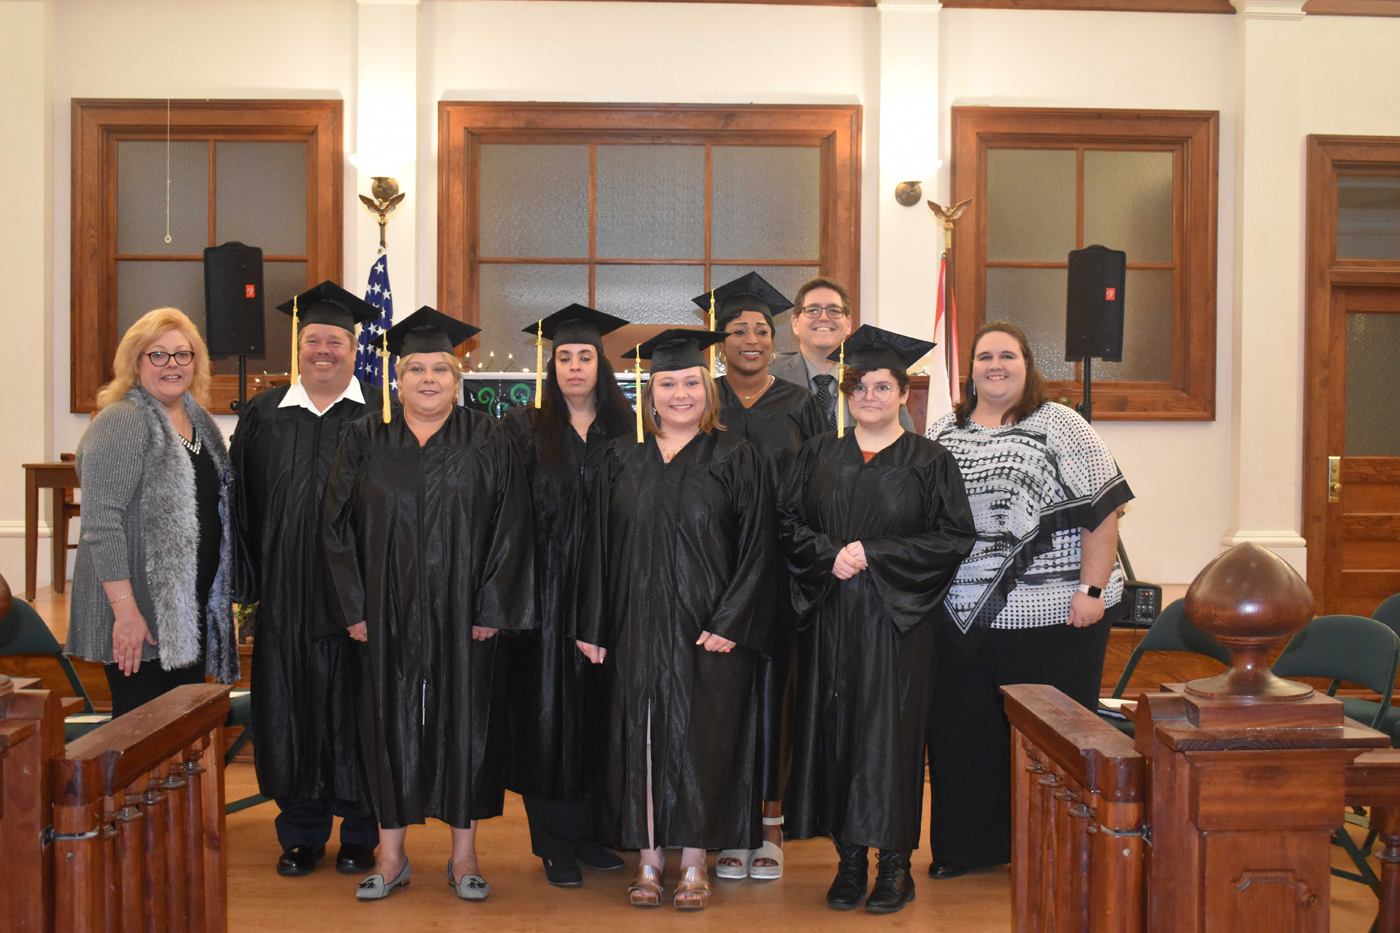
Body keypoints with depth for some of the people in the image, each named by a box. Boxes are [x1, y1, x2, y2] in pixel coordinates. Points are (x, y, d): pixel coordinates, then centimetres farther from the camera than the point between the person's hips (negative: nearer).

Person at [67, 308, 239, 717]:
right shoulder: (121, 423, -11)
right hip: (139, 611, -7)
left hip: (192, 609, 8)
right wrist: (124, 609, -24)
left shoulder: (199, 421, 13)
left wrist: (220, 600, 17)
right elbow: (101, 521, -19)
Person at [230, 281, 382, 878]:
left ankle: (359, 833, 17)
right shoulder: (264, 415, 10)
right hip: (286, 595, 2)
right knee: (291, 704, 7)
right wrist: (245, 581, 3)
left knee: (356, 705, 3)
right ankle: (301, 833, 21)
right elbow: (242, 503, 10)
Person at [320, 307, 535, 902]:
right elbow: (337, 525, 3)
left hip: (463, 616, -1)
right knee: (389, 723, 6)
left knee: (463, 720, 5)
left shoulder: (486, 441, 1)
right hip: (387, 615, 1)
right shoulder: (365, 441, 4)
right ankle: (391, 855, 19)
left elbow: (509, 526, -2)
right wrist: (354, 609, -4)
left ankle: (464, 854, 18)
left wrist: (491, 609, -9)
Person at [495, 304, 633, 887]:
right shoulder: (525, 430, 3)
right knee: (548, 712, 1)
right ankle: (556, 844, 11)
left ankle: (590, 831, 19)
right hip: (545, 593, -2)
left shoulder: (624, 432, 9)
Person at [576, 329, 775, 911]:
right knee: (639, 735, 5)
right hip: (636, 629, 3)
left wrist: (729, 623, -12)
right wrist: (592, 627, 4)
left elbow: (756, 548, -4)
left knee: (699, 735, 1)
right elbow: (597, 548, 9)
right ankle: (649, 857, 17)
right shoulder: (621, 459, 8)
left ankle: (694, 862, 14)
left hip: (708, 629, -2)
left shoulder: (734, 459, 0)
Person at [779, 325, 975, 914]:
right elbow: (788, 522, 7)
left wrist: (872, 554, -12)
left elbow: (954, 538, -5)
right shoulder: (819, 455, 10)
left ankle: (894, 864, 9)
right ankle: (849, 860, 14)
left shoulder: (929, 462, 1)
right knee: (834, 728, 3)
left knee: (890, 729, -3)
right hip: (830, 621, 3)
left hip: (896, 621, -3)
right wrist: (830, 555, -12)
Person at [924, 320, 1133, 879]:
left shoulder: (1061, 427, -2)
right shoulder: (942, 434, 12)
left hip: (1051, 614, -4)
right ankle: (968, 845, 25)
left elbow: (1103, 509, -8)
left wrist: (1091, 589, -14)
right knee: (963, 729, 10)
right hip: (962, 616, 4)